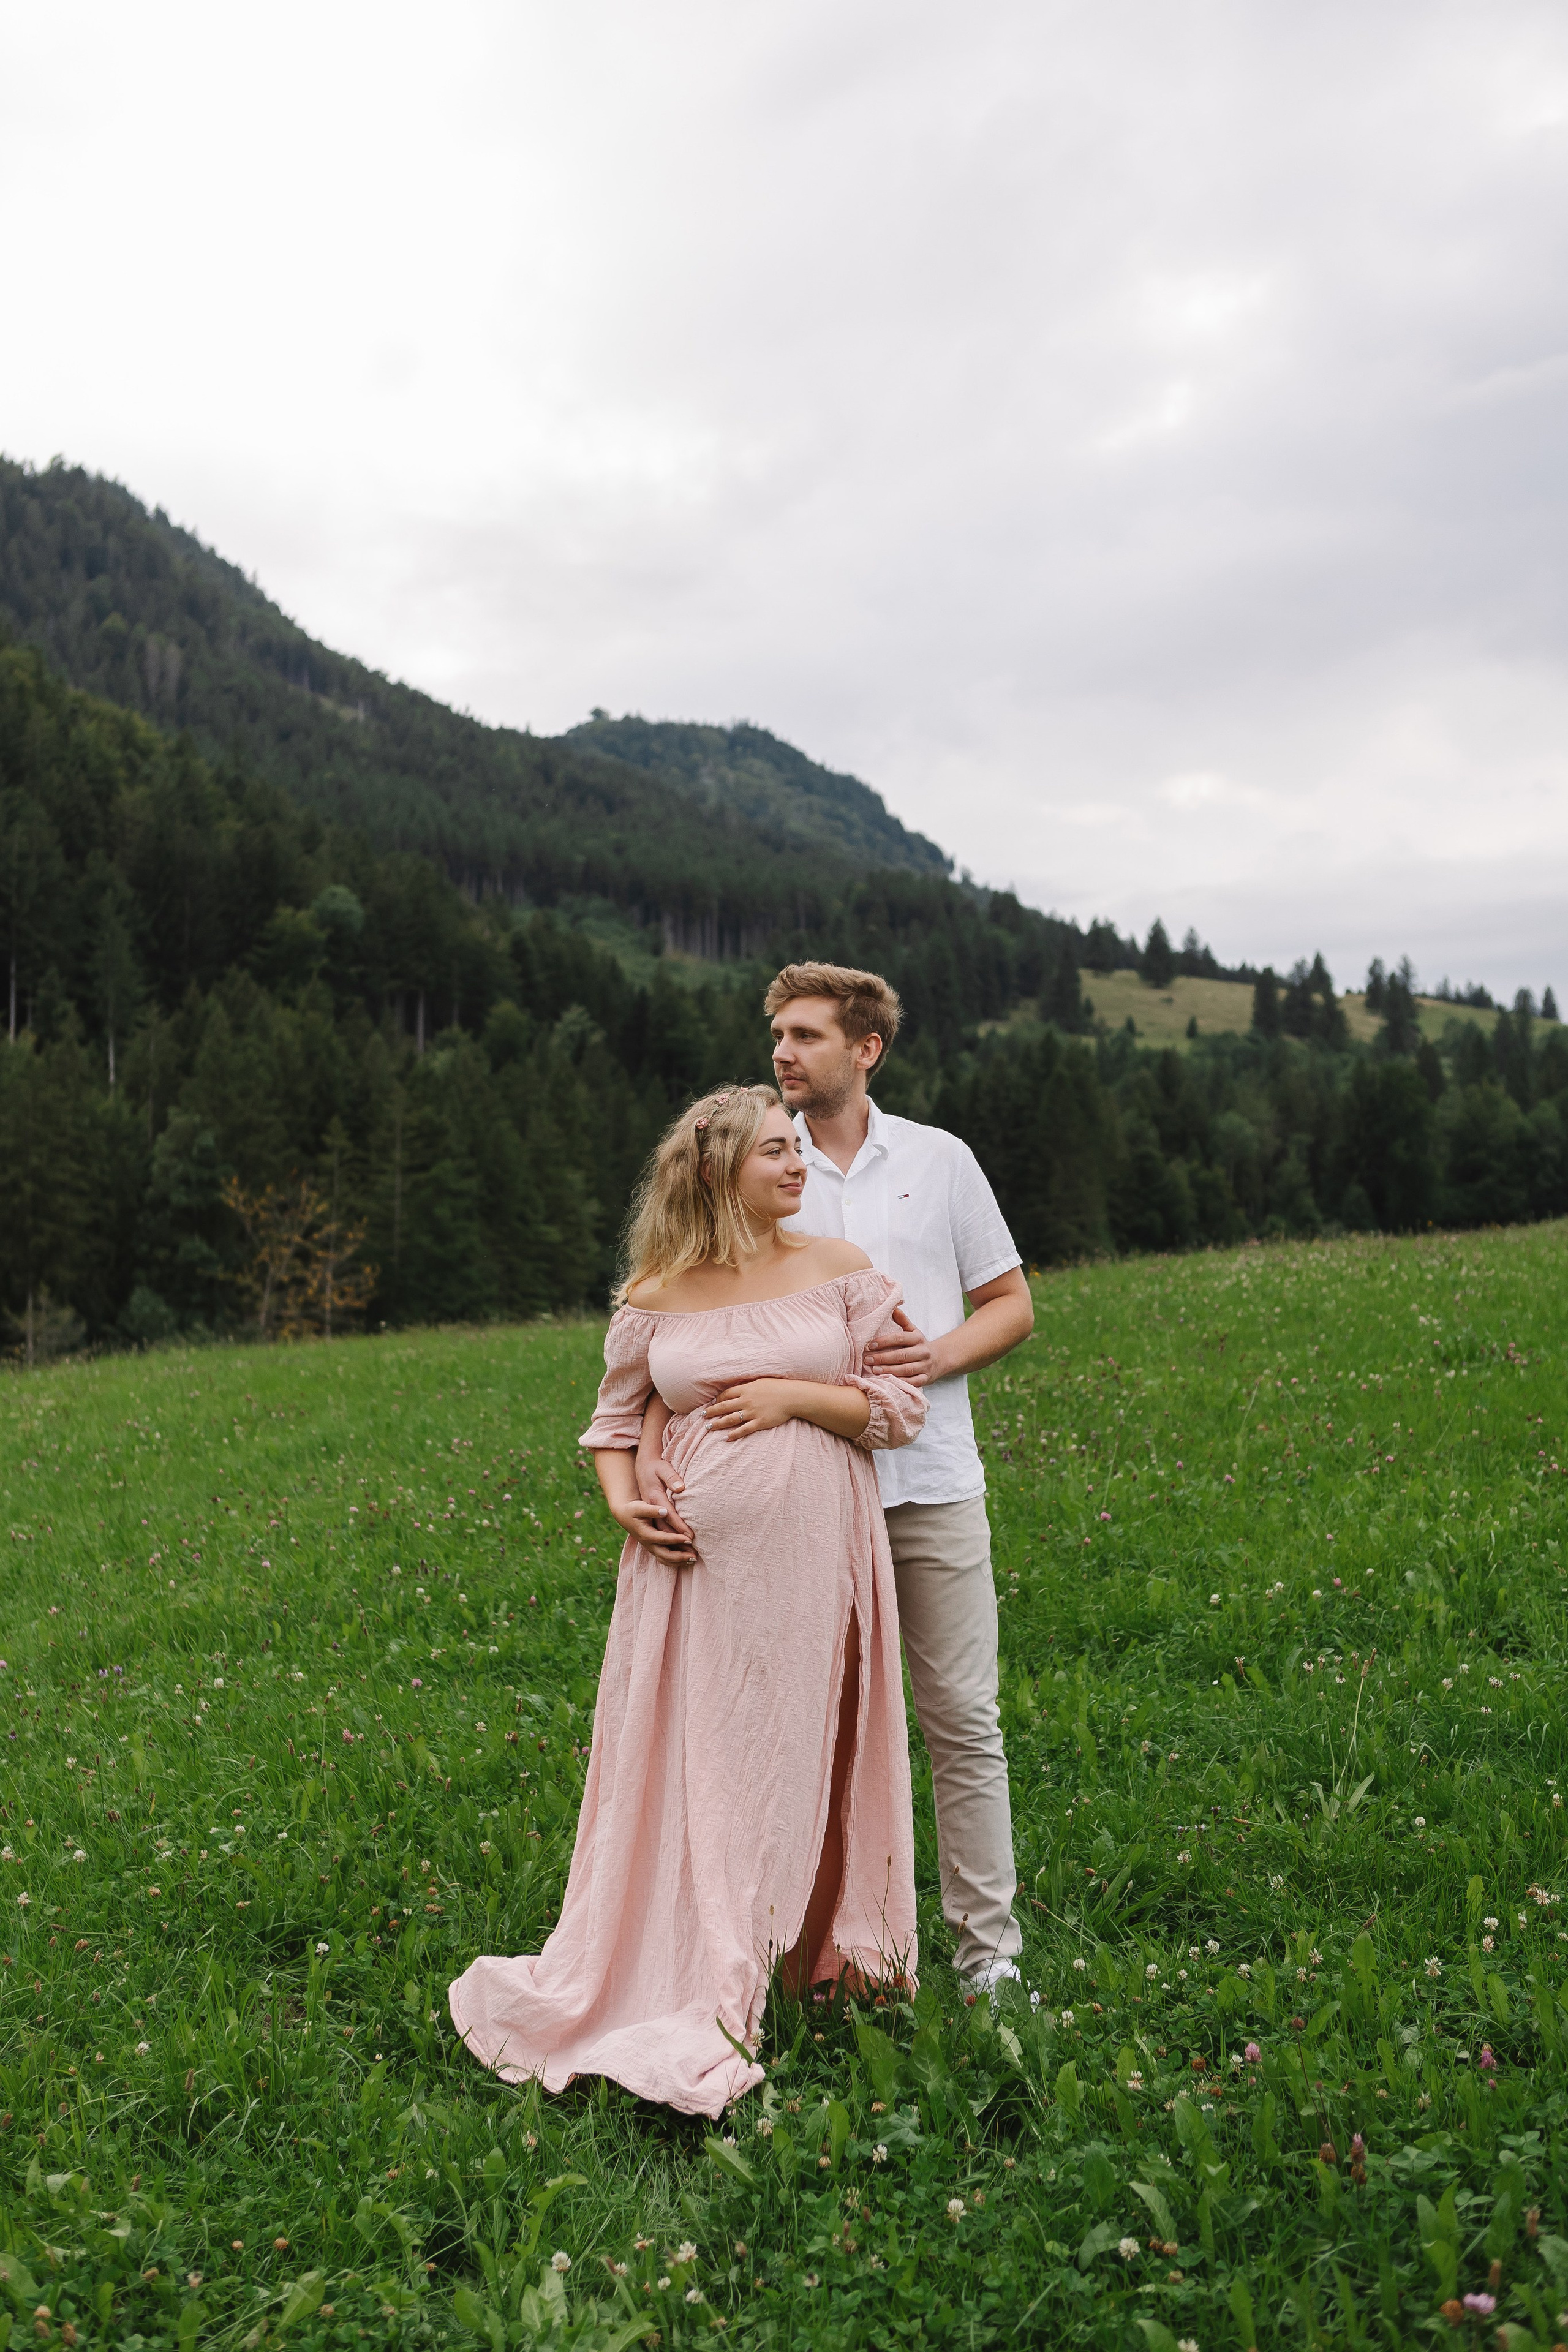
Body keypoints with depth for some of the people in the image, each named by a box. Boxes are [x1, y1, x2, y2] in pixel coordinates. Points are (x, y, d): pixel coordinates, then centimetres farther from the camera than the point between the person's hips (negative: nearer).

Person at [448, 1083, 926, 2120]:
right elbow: (616, 1420, 14)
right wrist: (624, 1501, -5)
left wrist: (798, 1394, -12)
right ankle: (672, 1993, 22)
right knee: (682, 1765, 6)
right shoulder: (655, 1297, 3)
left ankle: (808, 1967, 27)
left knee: (791, 1763, 8)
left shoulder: (838, 1268, 1)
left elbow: (904, 1405, 1)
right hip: (695, 1563, 1)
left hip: (810, 1558, 0)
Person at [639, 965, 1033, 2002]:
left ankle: (988, 1941, 19)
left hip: (931, 1479, 0)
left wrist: (939, 1354, -9)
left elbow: (1012, 1304, 11)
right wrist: (651, 1446, -19)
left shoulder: (940, 1159, 6)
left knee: (962, 1716, 6)